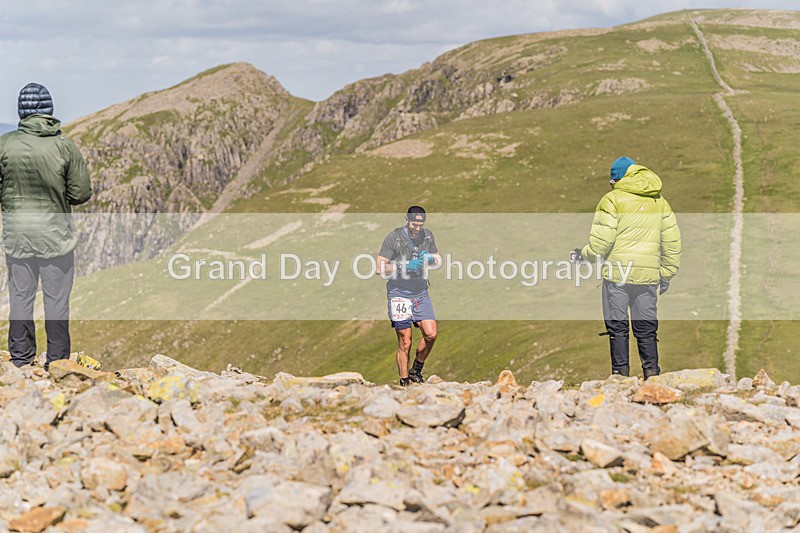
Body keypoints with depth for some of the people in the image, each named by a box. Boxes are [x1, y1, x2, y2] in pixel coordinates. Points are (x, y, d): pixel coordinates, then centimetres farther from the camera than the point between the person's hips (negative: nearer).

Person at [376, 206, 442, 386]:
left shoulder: (428, 235, 6)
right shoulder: (394, 237, -9)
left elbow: (439, 261, 17)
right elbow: (380, 268, -11)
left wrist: (430, 259, -6)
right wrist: (404, 266, -21)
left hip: (421, 292, 5)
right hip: (399, 293, -5)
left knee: (431, 334, -7)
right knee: (405, 341, -5)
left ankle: (416, 371, 15)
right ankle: (404, 383, 5)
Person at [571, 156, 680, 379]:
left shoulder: (613, 199, -3)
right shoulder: (661, 203, 14)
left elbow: (601, 240, -9)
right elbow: (672, 242, 14)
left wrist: (583, 255, 8)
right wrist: (666, 275, 20)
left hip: (617, 272, -4)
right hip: (648, 274, 4)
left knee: (617, 327, 1)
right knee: (646, 327, 9)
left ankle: (620, 372, -1)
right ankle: (652, 373, 5)